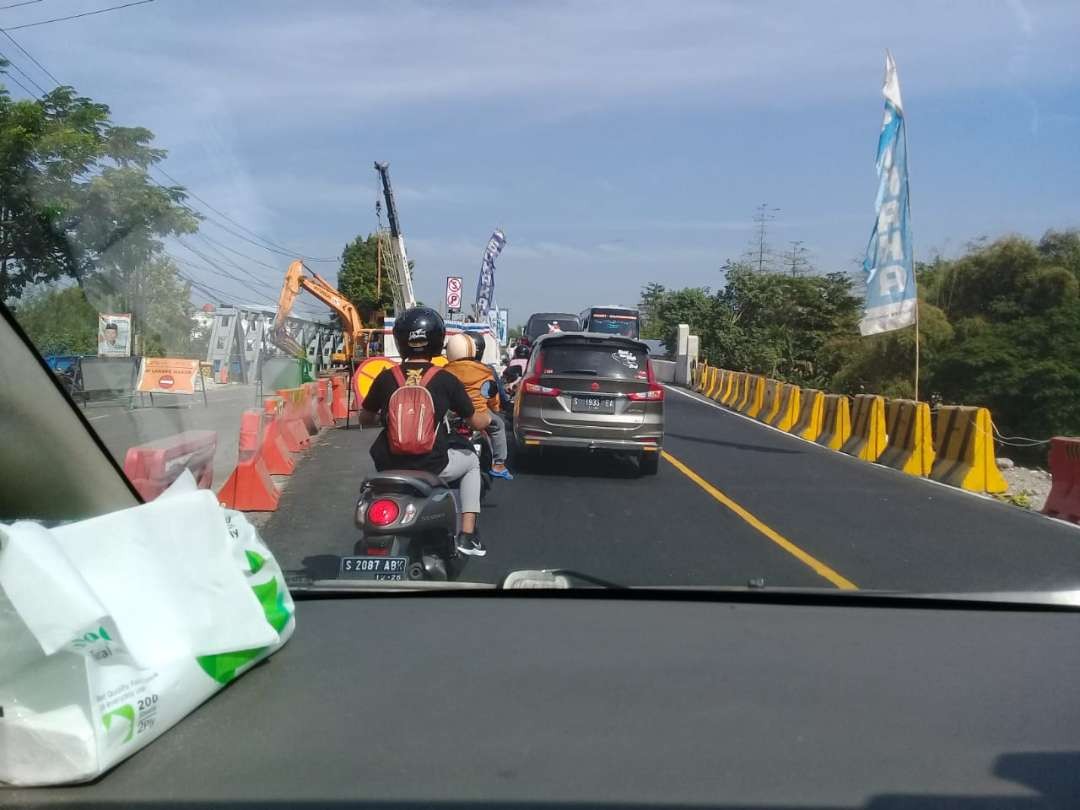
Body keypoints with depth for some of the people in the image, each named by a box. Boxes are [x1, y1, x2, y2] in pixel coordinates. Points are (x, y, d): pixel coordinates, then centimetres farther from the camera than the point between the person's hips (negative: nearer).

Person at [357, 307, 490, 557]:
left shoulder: (386, 378, 1)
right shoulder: (446, 380, -5)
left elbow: (365, 419, 14)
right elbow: (477, 422, 4)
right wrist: (489, 418, 27)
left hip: (390, 465, 2)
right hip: (432, 466, -2)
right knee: (471, 461, 27)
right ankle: (467, 534, 17)